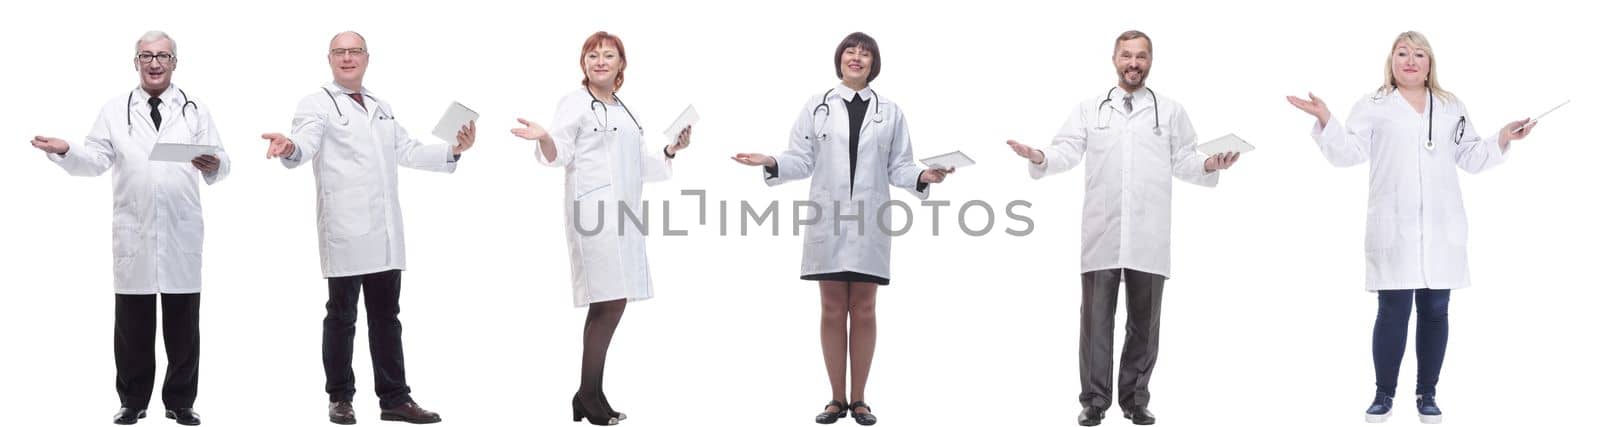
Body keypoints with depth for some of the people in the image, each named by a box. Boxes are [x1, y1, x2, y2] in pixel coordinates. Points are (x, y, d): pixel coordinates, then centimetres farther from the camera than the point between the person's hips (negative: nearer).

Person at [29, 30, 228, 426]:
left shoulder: (196, 111, 10)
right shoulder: (115, 110, 11)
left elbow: (219, 161, 1)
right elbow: (96, 159, 2)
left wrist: (214, 165, -21)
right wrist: (65, 151, -16)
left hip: (182, 234, 0)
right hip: (132, 234, 0)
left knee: (183, 325, 5)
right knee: (133, 324, 5)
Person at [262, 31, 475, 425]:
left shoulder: (381, 108, 19)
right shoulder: (317, 104, -2)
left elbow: (409, 152, 21)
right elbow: (306, 144, -20)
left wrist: (453, 150, 7)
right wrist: (288, 148, -44)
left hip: (385, 231, 6)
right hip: (345, 230, -6)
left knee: (386, 316, 9)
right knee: (341, 317, 3)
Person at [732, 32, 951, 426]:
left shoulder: (890, 112, 9)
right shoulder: (817, 107, 6)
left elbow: (898, 167, 5)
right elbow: (802, 161, 3)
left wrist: (923, 177, -13)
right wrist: (771, 163, -14)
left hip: (869, 223, 0)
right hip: (827, 219, 0)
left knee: (863, 310, 4)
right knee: (833, 310, 4)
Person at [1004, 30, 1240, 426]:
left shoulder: (1171, 112, 12)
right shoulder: (1089, 109, 11)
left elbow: (1184, 162, 7)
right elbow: (1067, 151, 1)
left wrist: (1209, 165, -13)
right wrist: (1039, 157, -19)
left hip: (1150, 236, 1)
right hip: (1102, 234, 0)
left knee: (1144, 321, 5)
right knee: (1096, 318, 0)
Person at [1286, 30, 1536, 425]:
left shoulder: (1451, 107, 17)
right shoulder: (1373, 107, 7)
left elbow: (1471, 158, 17)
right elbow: (1348, 153, -4)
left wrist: (1502, 139, 3)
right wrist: (1324, 120, -17)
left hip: (1441, 229, 3)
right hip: (1394, 230, -3)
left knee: (1435, 311, 5)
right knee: (1393, 311, -5)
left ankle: (1427, 394, 15)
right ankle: (1384, 393, 8)